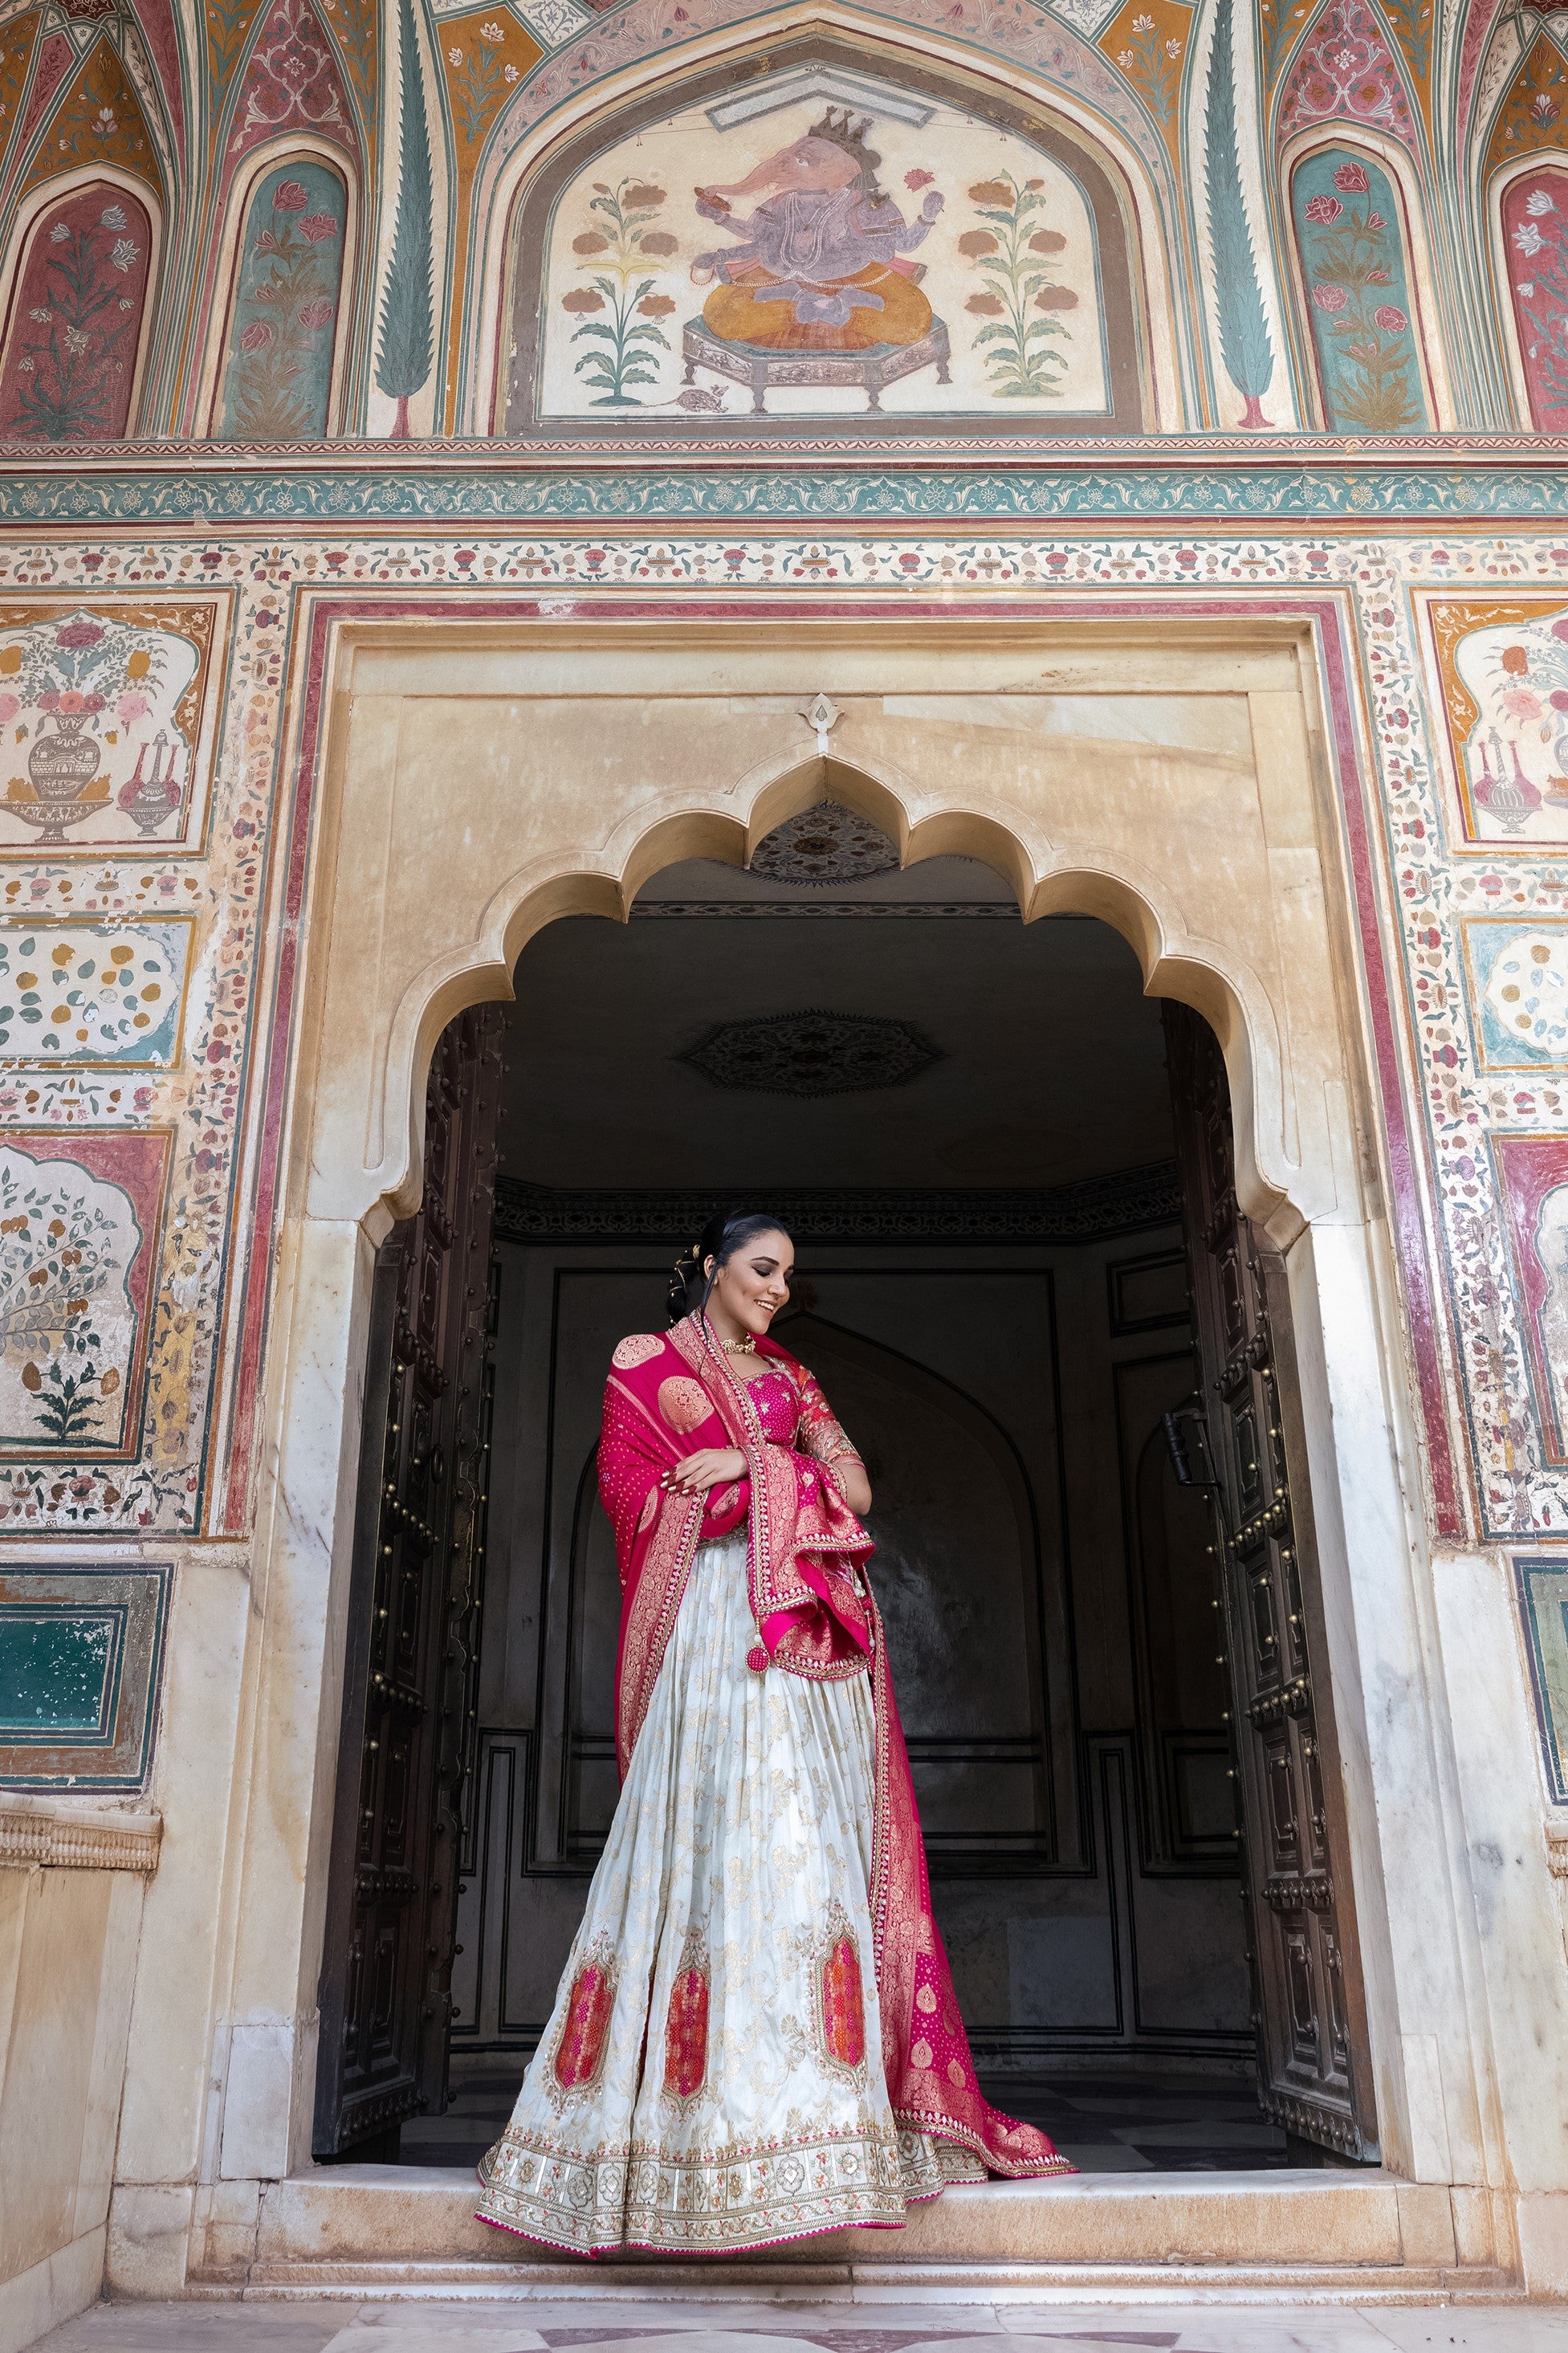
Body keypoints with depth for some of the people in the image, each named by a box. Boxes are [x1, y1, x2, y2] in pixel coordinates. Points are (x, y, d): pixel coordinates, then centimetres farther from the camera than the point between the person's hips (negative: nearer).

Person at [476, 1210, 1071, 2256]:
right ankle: (731, 2120, -9)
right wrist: (788, 1474, -5)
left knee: (813, 1844, -2)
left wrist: (754, 1461, -4)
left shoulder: (790, 1377, 23)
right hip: (717, 1614, -4)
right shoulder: (647, 1359, 12)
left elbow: (856, 1490, 11)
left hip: (810, 1624, 5)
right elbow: (632, 1486, -1)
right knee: (732, 1835, -13)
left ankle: (814, 2097, 0)